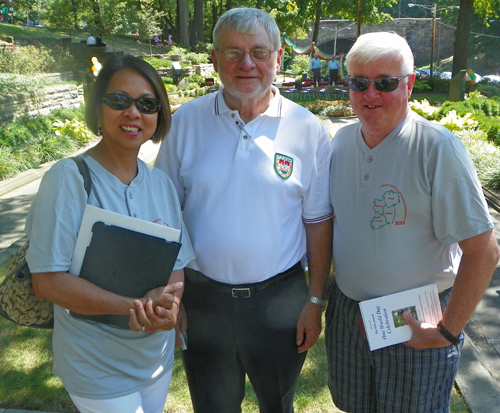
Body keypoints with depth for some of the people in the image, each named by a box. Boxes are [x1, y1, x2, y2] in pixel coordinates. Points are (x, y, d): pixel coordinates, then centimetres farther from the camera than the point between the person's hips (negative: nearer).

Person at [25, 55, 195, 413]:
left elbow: (177, 265, 2)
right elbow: (47, 280, -21)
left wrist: (168, 310, -19)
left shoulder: (160, 182, 0)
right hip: (98, 367, -6)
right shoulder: (68, 179, -18)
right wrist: (134, 306, -29)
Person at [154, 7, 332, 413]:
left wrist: (315, 301, -1)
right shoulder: (187, 121, -3)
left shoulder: (307, 130, -6)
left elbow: (318, 222, 0)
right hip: (202, 297, 1)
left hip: (279, 298, -1)